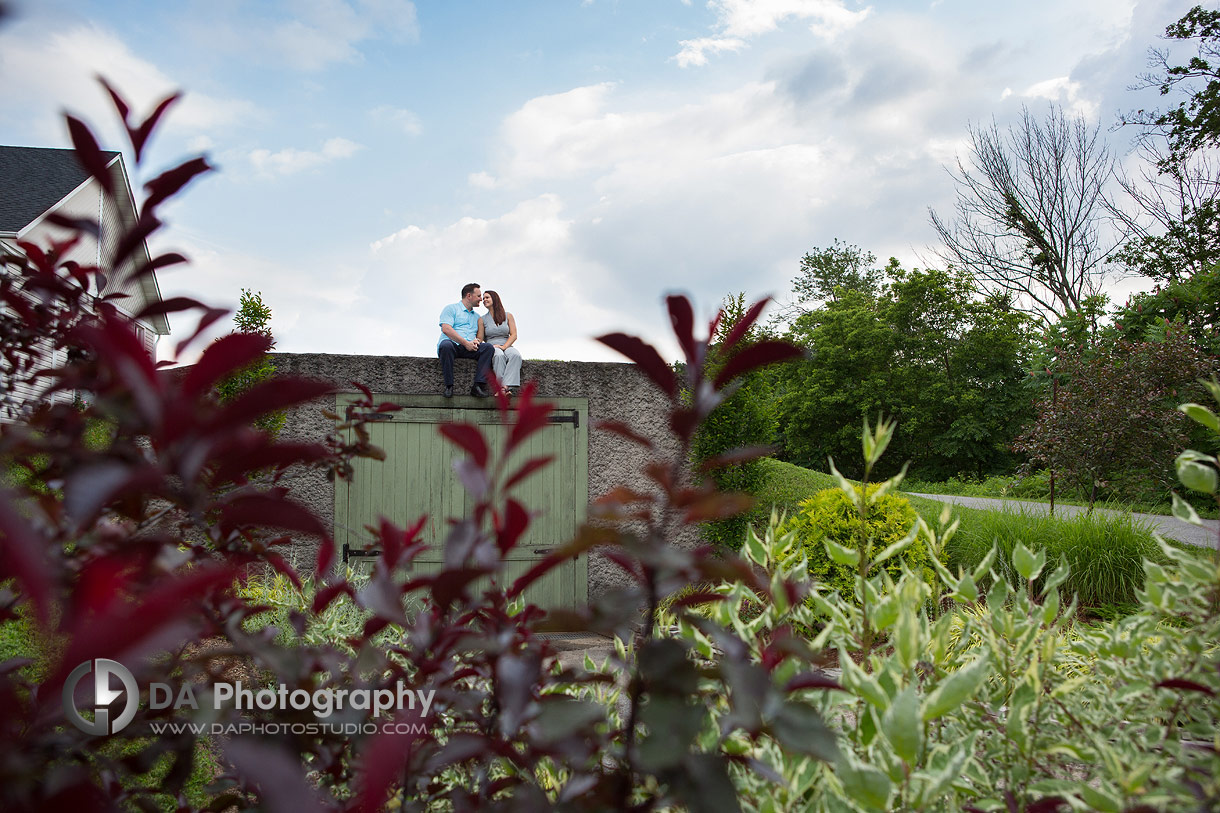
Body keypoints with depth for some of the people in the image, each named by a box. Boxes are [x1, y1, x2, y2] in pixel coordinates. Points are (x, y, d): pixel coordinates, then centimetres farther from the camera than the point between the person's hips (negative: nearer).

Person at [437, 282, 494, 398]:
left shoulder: (477, 317, 30)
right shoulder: (451, 309, 10)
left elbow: (479, 335, 24)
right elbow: (446, 329, -6)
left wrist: (477, 341, -4)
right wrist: (466, 343, -14)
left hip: (470, 349, 5)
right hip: (453, 344, -5)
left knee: (488, 347, -23)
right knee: (446, 345, -40)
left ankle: (478, 386, -34)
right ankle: (449, 386, -32)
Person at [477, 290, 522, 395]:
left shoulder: (508, 316, 14)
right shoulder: (482, 319, 14)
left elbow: (514, 335, 4)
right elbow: (480, 339, 9)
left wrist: (504, 346, -12)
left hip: (507, 346, 1)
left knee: (516, 354, -35)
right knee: (499, 355, -38)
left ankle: (509, 387, -50)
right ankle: (502, 387, -45)